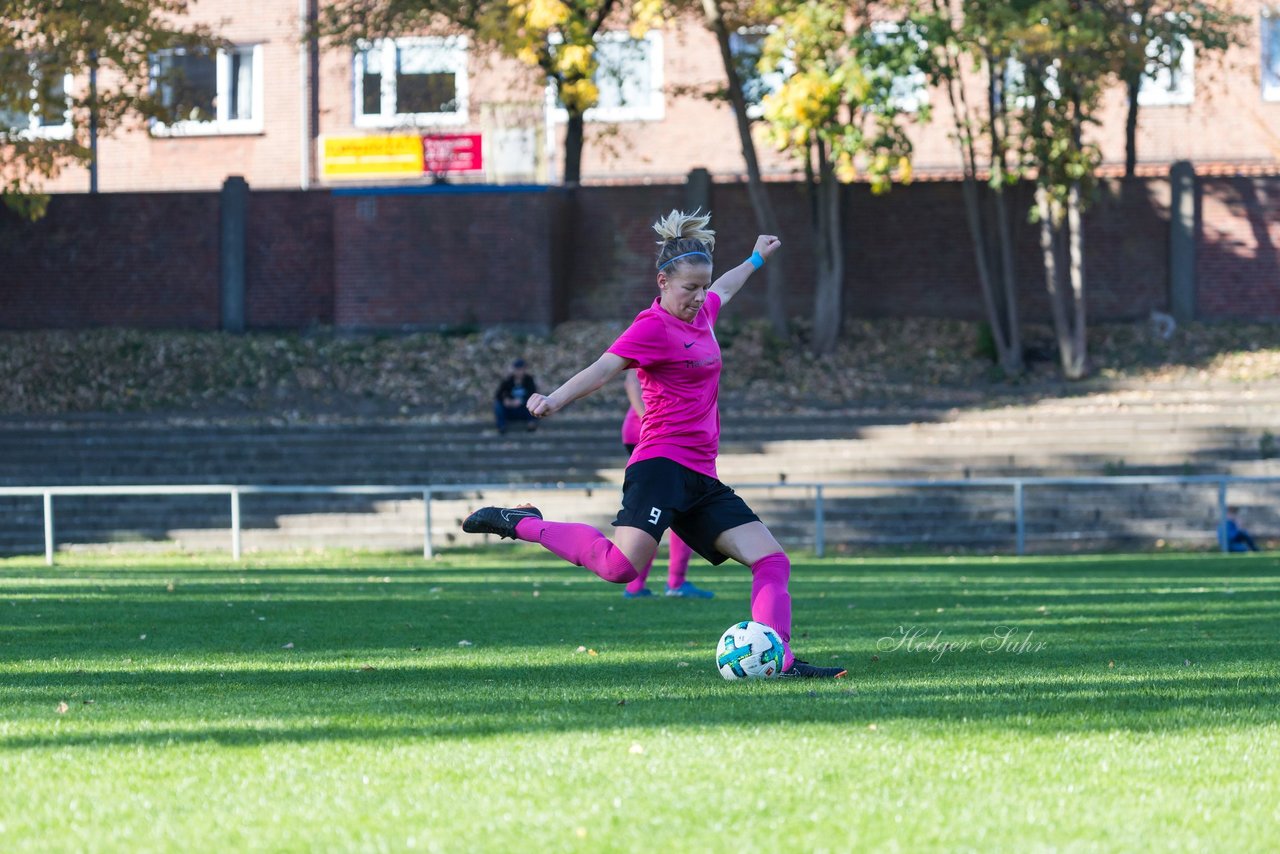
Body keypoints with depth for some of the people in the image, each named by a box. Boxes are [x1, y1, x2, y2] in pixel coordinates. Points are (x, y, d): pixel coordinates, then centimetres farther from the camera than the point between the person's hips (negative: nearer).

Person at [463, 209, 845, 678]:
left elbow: (722, 290, 42)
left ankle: (779, 660, -4)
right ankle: (522, 524, -9)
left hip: (701, 479, 9)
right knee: (620, 566, -27)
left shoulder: (701, 313, 17)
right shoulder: (654, 326, -9)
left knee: (772, 561, -1)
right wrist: (556, 399, -40)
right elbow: (605, 367, -23)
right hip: (663, 463, -9)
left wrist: (756, 260, 60)